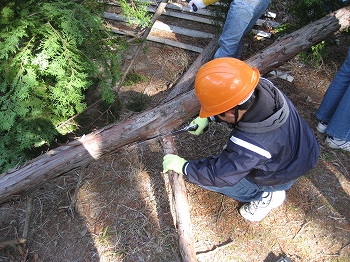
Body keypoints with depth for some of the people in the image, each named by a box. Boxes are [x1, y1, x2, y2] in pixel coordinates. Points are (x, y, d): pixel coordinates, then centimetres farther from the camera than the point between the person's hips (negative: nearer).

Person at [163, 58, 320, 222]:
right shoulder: (262, 87, -26)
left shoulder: (249, 144, -43)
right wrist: (206, 119, -9)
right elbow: (232, 99, -4)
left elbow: (219, 175, -28)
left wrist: (183, 167, -15)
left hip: (279, 179, -6)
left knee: (205, 176, -7)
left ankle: (266, 195, 5)